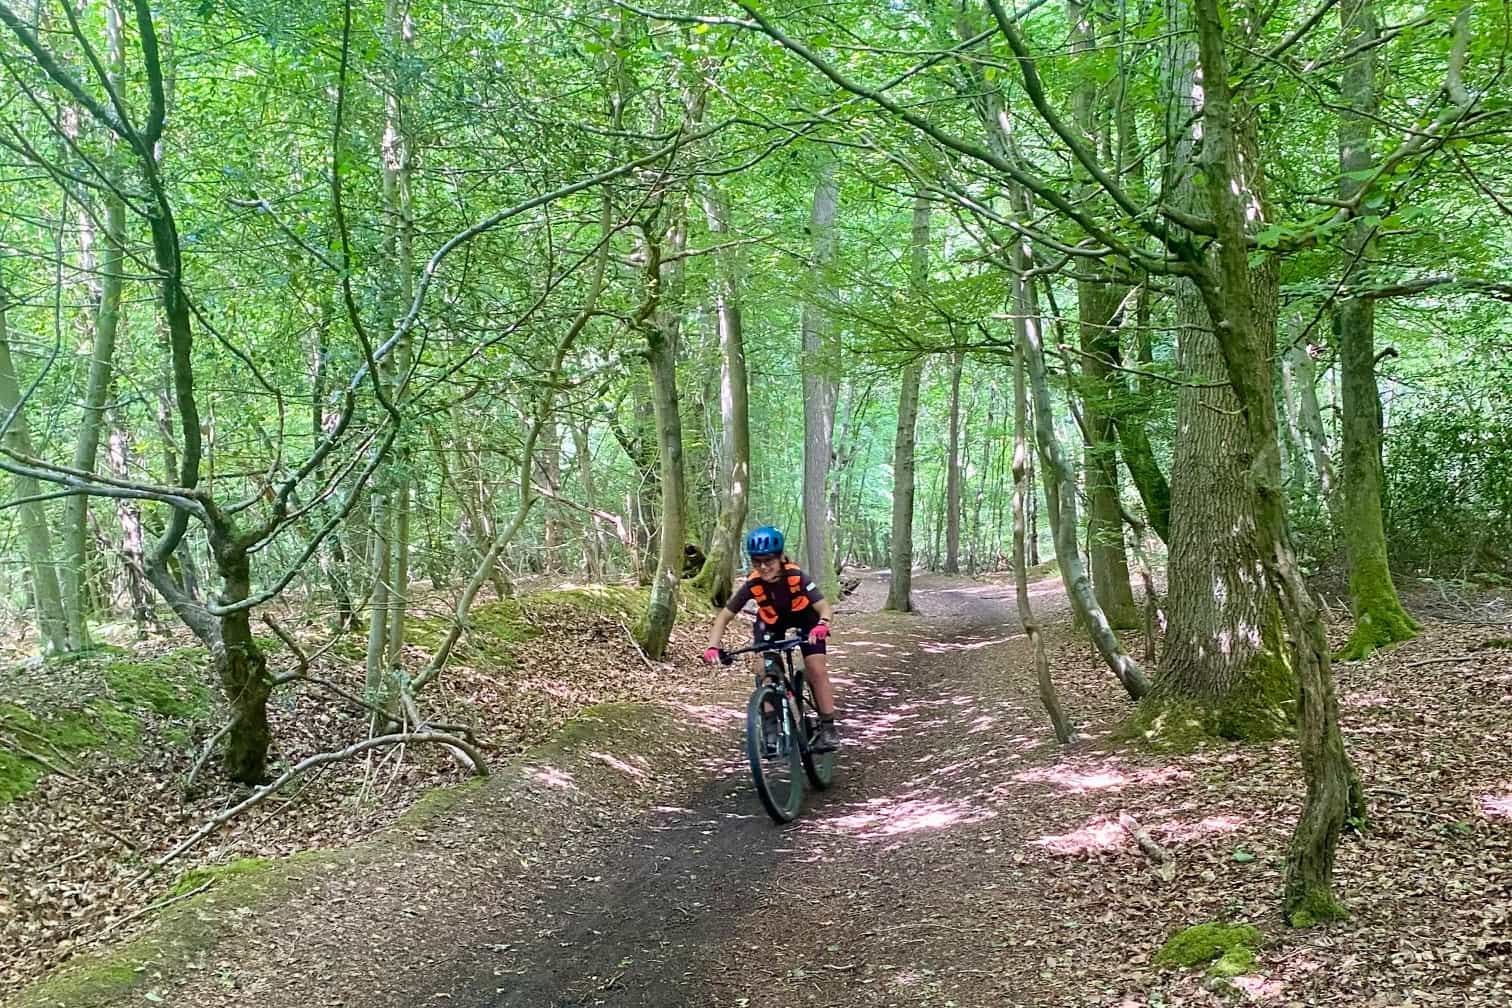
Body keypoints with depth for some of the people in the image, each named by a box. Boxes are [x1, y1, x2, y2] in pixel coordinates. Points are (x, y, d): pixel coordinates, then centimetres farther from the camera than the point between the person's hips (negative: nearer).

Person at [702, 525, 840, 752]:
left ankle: (828, 727, -1)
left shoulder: (796, 576, -35)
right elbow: (724, 616, -24)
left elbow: (825, 607, -41)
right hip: (771, 622, 2)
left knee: (816, 670, -14)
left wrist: (822, 625, -63)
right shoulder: (753, 584, -30)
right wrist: (713, 646, -39)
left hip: (805, 618, -2)